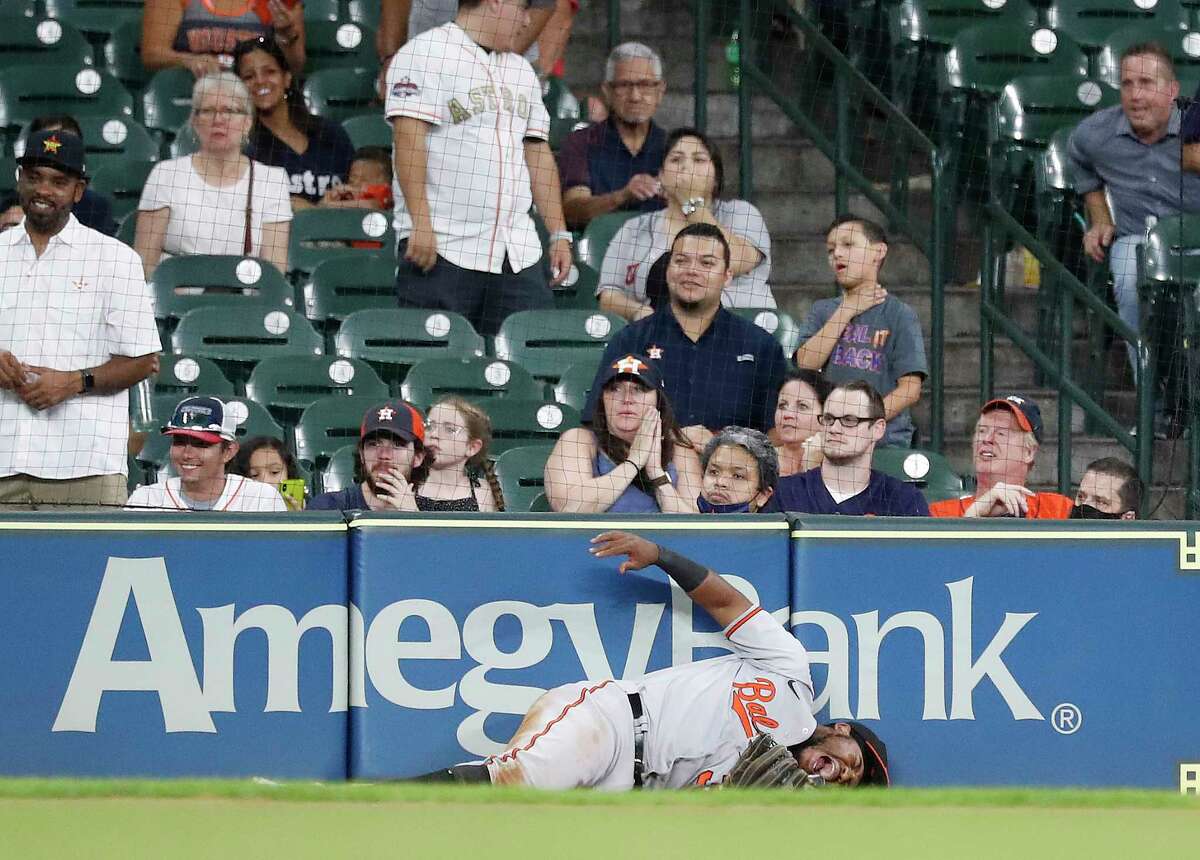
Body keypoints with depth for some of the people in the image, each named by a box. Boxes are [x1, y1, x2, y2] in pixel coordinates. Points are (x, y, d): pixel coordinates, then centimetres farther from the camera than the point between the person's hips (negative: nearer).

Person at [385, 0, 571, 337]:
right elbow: (409, 139, -12)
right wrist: (420, 222, -20)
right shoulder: (424, 54, -2)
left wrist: (559, 234, 15)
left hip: (518, 256, 7)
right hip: (440, 249, -7)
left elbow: (538, 155, 23)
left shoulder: (521, 70, 23)